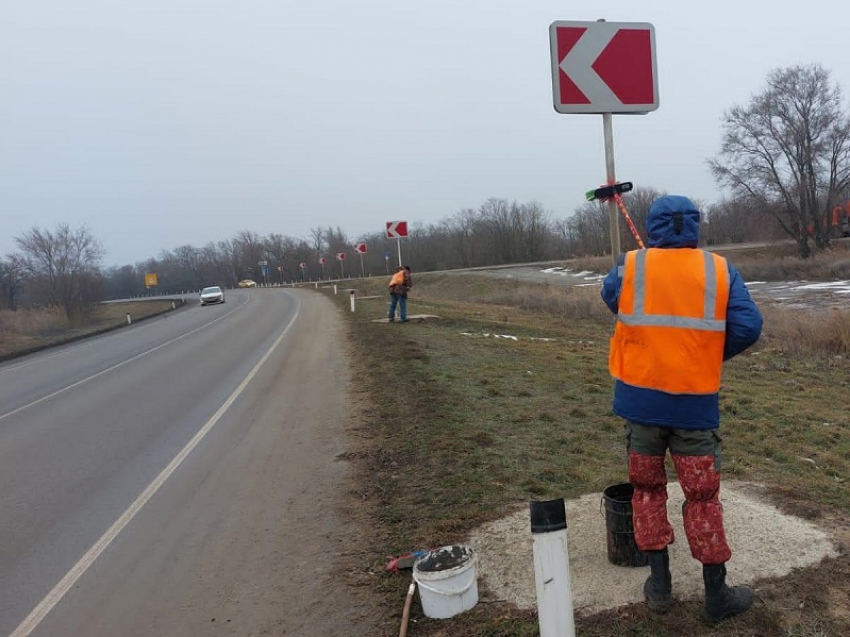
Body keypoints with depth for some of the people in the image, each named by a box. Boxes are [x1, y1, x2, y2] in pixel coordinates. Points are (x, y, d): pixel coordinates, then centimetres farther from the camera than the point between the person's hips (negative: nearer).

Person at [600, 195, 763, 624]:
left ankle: (659, 585, 23)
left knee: (647, 489, 16)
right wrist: (710, 355, 9)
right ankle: (717, 596, 22)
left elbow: (610, 297, 16)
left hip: (641, 398, 1)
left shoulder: (629, 267, -3)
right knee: (703, 496, 11)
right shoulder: (720, 271, -3)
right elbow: (748, 328, -8)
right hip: (696, 402, 0)